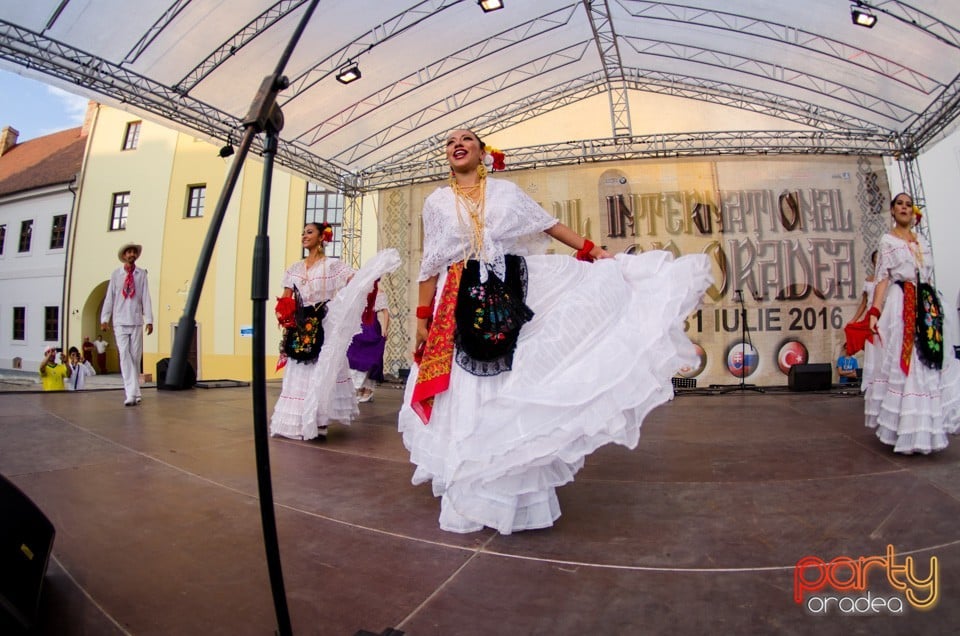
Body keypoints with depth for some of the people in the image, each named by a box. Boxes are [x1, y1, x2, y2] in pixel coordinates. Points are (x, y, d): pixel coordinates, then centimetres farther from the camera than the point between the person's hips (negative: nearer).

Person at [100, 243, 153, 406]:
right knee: (125, 356, -8)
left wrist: (149, 320, -3)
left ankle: (133, 392, 15)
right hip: (120, 322, 0)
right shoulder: (116, 274, 5)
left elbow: (146, 297, 0)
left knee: (135, 357, 4)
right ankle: (132, 393, -12)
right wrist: (105, 318, 3)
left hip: (137, 321, 0)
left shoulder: (142, 274, 3)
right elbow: (109, 297, 6)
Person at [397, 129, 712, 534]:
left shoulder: (507, 191, 12)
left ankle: (519, 495, 17)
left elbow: (549, 225, 11)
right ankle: (470, 498, 14)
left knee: (516, 394, 2)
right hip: (462, 307, 0)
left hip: (512, 299, 0)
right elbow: (430, 266, 8)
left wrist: (598, 252, 5)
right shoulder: (436, 202, 10)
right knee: (467, 402, 0)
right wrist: (422, 318, 3)